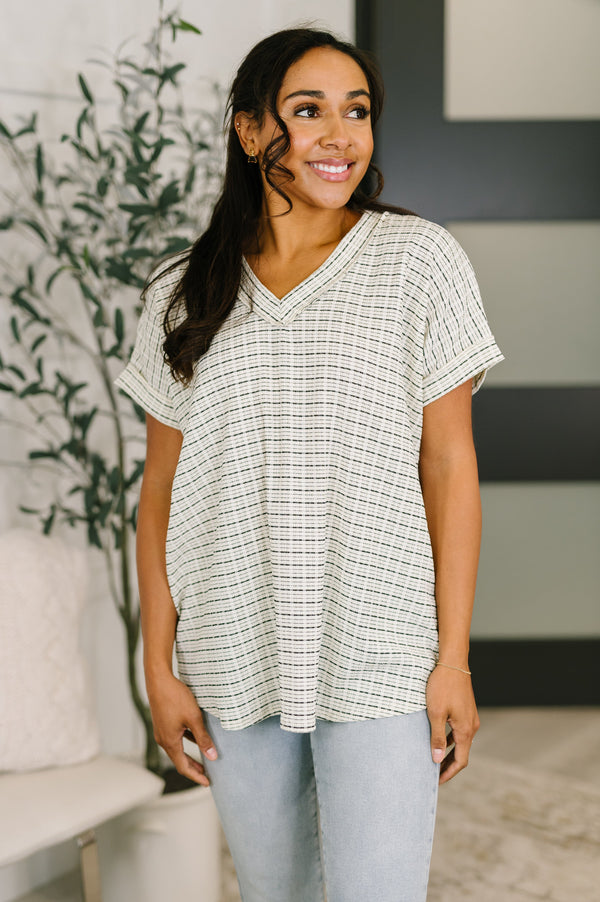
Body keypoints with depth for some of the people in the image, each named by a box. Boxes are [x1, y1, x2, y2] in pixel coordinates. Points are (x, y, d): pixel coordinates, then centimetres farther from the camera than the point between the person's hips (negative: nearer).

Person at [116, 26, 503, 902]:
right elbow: (162, 489, 6)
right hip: (234, 663, 3)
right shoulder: (184, 295, 5)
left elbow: (450, 465, -4)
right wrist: (159, 668, 2)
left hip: (380, 658, -2)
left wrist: (453, 658, -7)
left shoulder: (418, 258, -2)